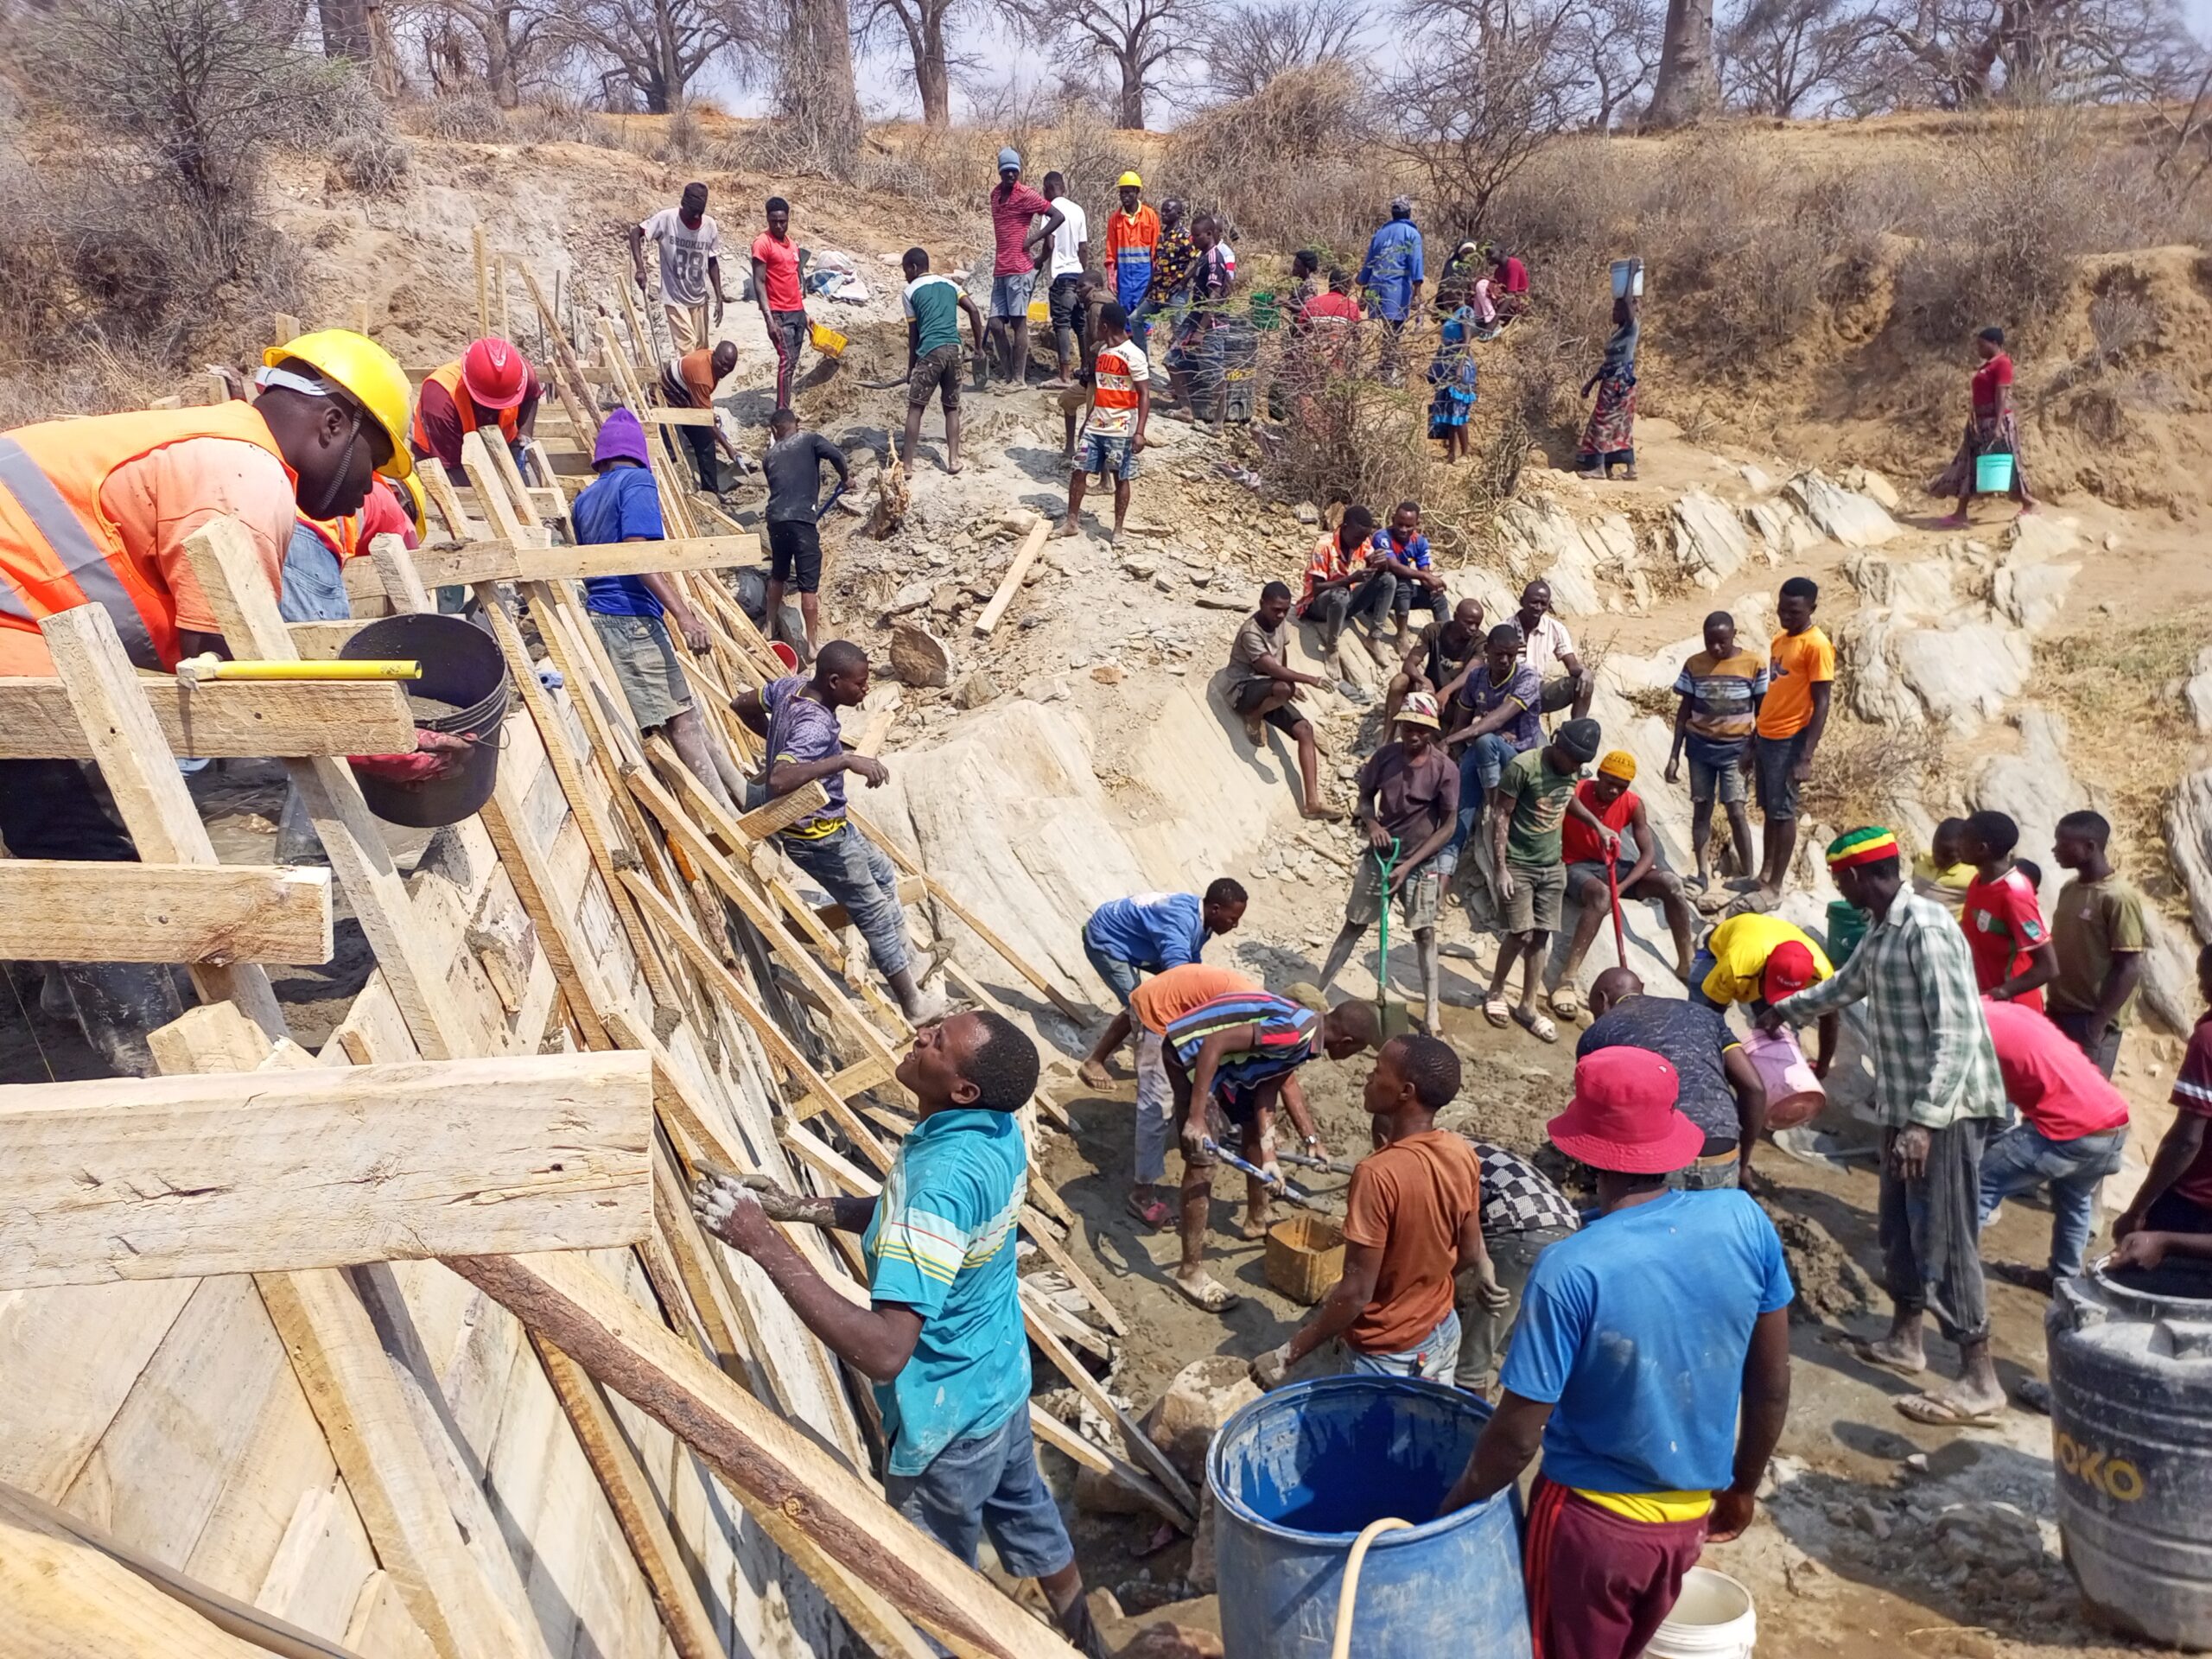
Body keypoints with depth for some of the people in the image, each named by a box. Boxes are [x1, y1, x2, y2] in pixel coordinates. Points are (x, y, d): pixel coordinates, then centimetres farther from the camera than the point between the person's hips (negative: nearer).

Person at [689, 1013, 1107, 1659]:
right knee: (1026, 1514, 31)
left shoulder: (941, 1176, -38)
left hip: (947, 1415, -8)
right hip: (1001, 1377, 9)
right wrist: (803, 1208, -3)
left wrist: (764, 1243, -43)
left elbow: (884, 1351, -42)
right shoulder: (997, 1128, -11)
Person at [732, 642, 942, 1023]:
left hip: (829, 822, 10)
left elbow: (742, 703, 10)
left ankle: (907, 965, 41)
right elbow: (780, 779, -49)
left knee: (884, 876, 27)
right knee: (874, 913, 5)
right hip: (817, 837, -10)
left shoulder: (789, 686, -7)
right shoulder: (815, 727, -34)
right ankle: (913, 1003, 20)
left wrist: (778, 741, 20)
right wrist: (845, 760, -51)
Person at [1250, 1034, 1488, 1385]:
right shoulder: (1462, 1155, -9)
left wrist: (1286, 1355, -18)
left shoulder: (1378, 1174, -30)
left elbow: (1356, 1294, -26)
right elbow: (1469, 1254, 3)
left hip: (1385, 1356, -6)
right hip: (1443, 1333, 6)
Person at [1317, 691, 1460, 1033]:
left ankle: (1432, 1008, 17)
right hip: (1379, 855, 2)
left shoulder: (1445, 769, -15)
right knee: (1354, 926, 7)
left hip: (1421, 863, -2)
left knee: (1424, 933, 5)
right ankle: (1318, 994, 13)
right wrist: (1371, 824, -17)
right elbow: (1365, 798, 6)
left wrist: (1409, 864, -15)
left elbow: (1448, 826, -11)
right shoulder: (1384, 756, -8)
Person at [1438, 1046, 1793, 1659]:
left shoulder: (1571, 1270, -29)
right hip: (1690, 1514, 5)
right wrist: (1744, 1487, 14)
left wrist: (1453, 1510, -3)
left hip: (1592, 1518, -4)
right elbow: (1772, 1386, -2)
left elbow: (1516, 1437, -21)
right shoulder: (1745, 1221, -15)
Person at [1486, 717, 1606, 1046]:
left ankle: (1528, 1007, 15)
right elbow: (1500, 816, -16)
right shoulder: (1523, 766, -20)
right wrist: (1500, 868, -19)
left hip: (1553, 866, 6)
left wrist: (1597, 825, 18)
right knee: (1520, 935, -7)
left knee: (1540, 936, 6)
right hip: (1518, 865, -6)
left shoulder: (1573, 770, 1)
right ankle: (1496, 992, 17)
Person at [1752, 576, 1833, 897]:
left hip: (1790, 741, -7)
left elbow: (1821, 703, -15)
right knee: (1768, 809, 14)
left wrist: (1806, 757, -19)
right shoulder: (1779, 640, 12)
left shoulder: (1817, 645, -13)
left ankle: (1776, 884, 6)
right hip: (1765, 737, 7)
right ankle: (1765, 873, 23)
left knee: (1783, 812, -1)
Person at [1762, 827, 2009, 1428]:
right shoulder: (1881, 930, 11)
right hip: (1905, 1106, 10)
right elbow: (1845, 985, 32)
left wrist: (1925, 1121, -29)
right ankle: (1905, 1339, 33)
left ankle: (1980, 1381, 0)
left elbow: (1957, 1035, -25)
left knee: (1944, 1241, -7)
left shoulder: (1927, 930, -20)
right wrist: (1787, 1009, 47)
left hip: (1945, 1109, -10)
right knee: (1900, 1228, 18)